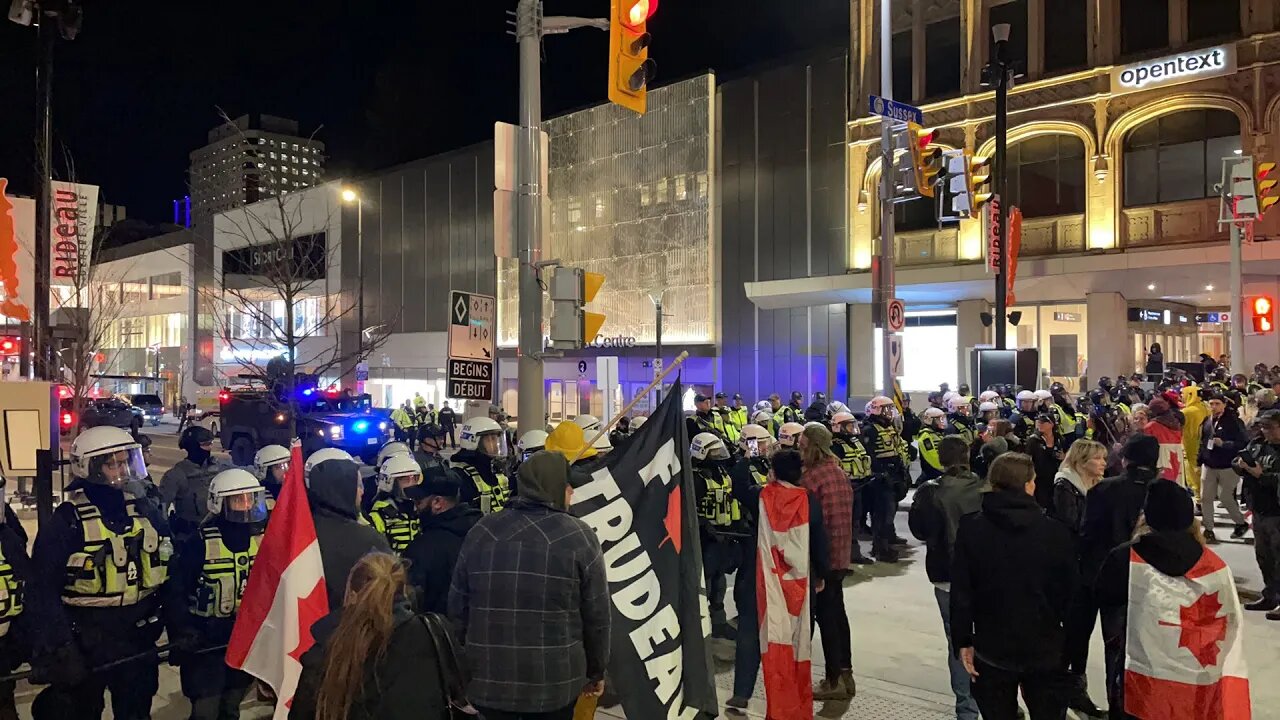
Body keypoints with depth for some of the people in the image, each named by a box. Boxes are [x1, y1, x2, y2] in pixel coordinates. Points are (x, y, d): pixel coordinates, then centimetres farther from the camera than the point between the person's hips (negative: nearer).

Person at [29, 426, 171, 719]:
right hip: (85, 644, -4)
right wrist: (60, 651, -18)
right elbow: (43, 592, -14)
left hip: (138, 642, 4)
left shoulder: (145, 510, 1)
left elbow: (168, 576, 8)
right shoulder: (67, 521, -14)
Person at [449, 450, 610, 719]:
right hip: (556, 684, -2)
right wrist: (596, 671, 9)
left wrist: (465, 666, 19)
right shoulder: (579, 537, -9)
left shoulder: (481, 532, 0)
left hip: (488, 681, 3)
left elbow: (458, 607, 6)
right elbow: (597, 615, -5)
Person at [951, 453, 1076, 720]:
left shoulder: (970, 529, -8)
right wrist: (1072, 643, 10)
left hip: (992, 649, 0)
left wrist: (963, 641, 0)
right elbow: (1070, 593, -4)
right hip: (1045, 649, 0)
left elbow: (961, 592, -9)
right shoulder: (1055, 531, -10)